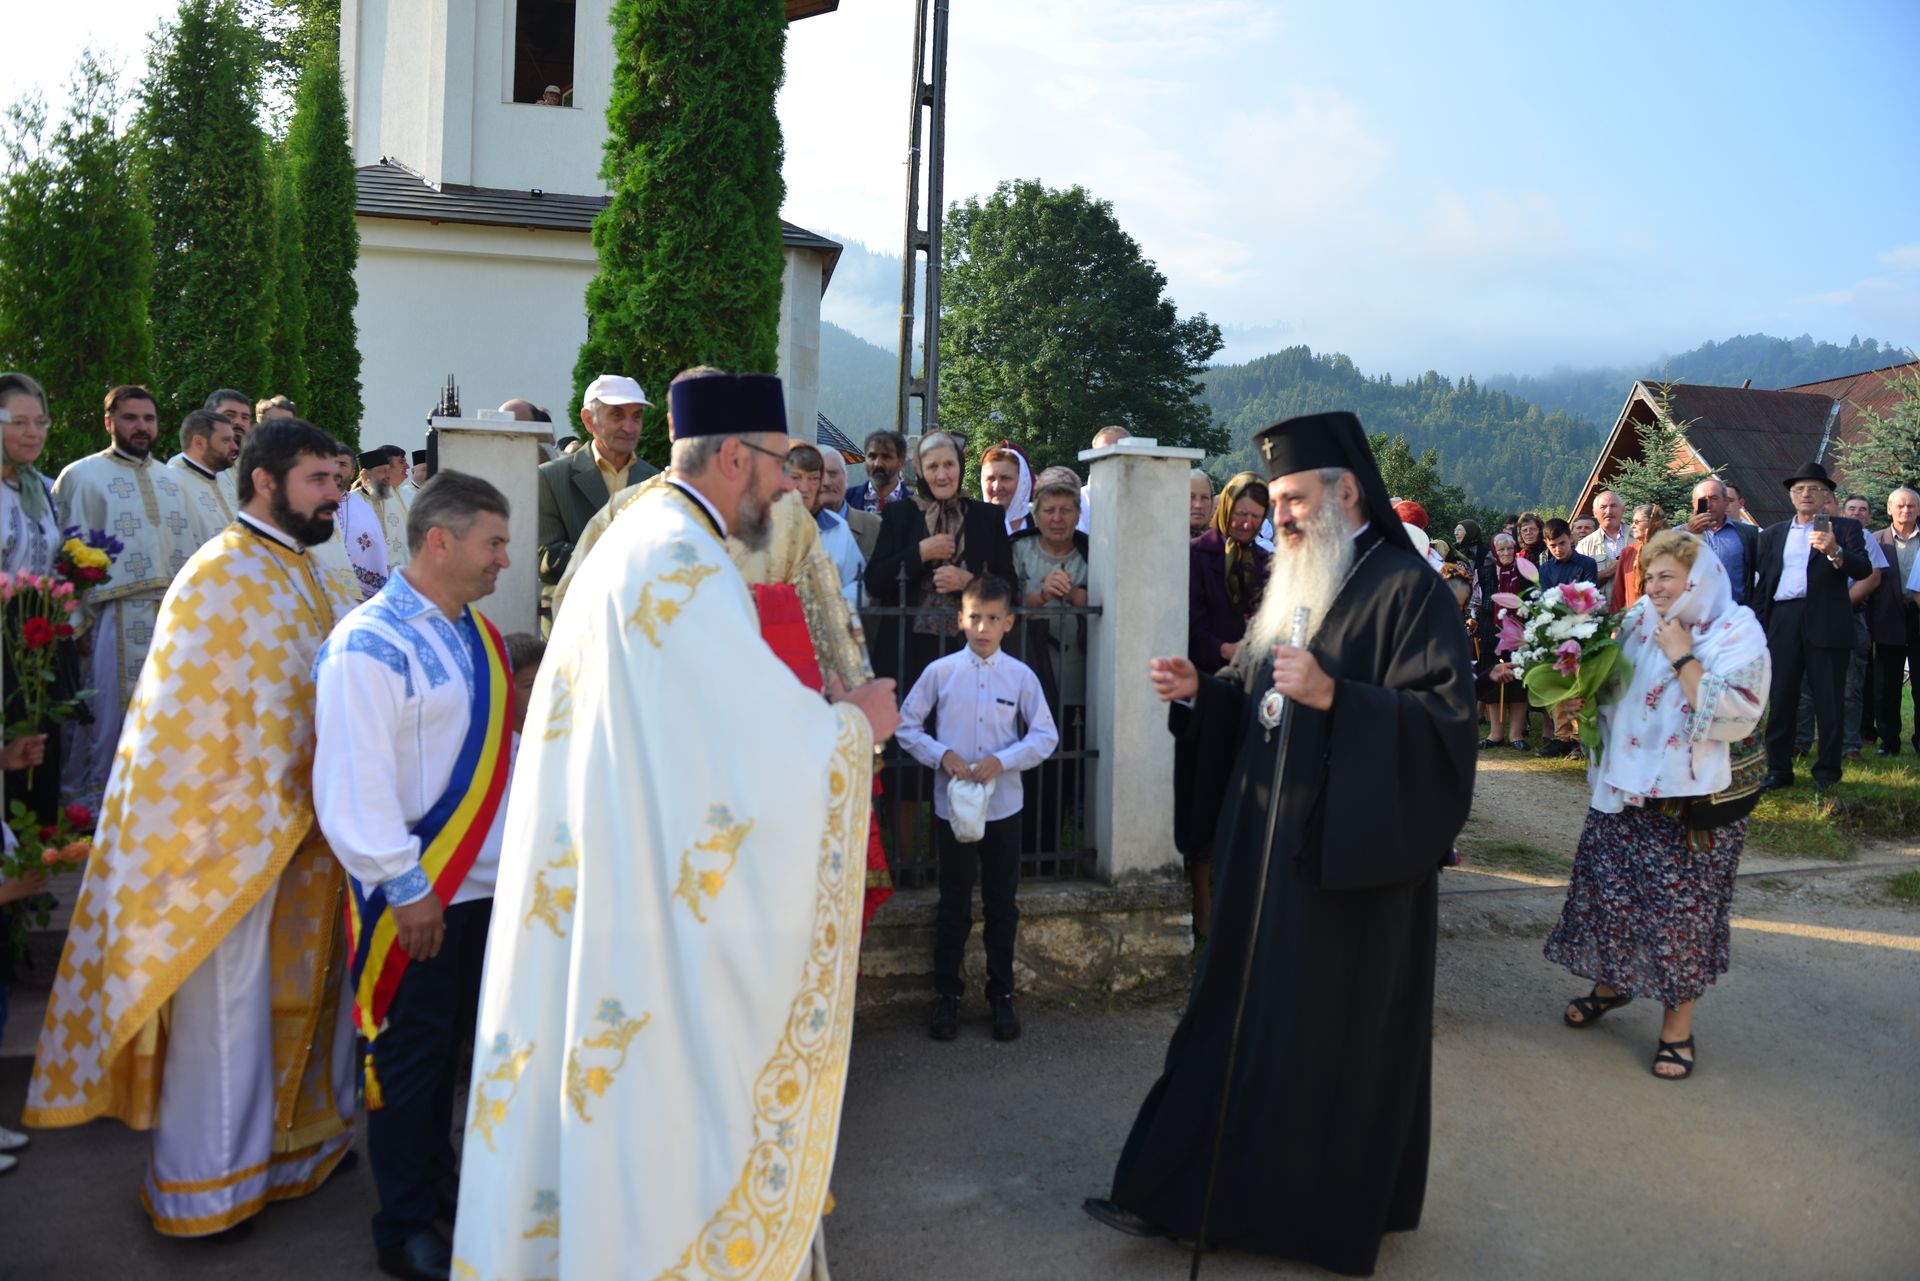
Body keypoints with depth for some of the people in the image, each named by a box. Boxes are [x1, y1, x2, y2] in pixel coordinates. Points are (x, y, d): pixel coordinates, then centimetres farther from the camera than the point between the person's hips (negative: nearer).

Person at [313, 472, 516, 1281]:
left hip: (486, 882, 7)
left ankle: (441, 1185, 37)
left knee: (453, 1042, 19)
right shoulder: (370, 645, -17)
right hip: (417, 896, -7)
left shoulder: (476, 634, 9)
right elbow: (352, 784, -21)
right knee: (410, 1055, 6)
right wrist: (406, 888, -19)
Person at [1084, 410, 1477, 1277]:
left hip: (1354, 859, -7)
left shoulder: (1407, 588, -11)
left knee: (1336, 1034, 5)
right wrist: (1202, 692, -2)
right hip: (1266, 844, 7)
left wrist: (1334, 697, -28)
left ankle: (1333, 1208, 25)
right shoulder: (1292, 588, 14)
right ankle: (1184, 1190, 21)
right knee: (1242, 1017, 12)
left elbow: (1450, 714, -19)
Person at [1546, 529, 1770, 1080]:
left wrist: (1682, 657, -21)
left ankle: (1678, 1024, 18)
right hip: (1625, 788, 5)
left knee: (1681, 907, 2)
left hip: (1692, 798, -5)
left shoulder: (1738, 633, -11)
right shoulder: (1636, 623, 4)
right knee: (1607, 890, 11)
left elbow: (1733, 716, -22)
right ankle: (1610, 983, 35)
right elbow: (1605, 691, 15)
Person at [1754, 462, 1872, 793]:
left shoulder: (1845, 529, 7)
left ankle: (1827, 771, 10)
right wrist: (1757, 628, 7)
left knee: (1829, 701, 1)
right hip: (1782, 623, 3)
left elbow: (1863, 571, -8)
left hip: (1826, 624, -3)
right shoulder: (1772, 534, 17)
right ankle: (1779, 769, 12)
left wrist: (1835, 552, -27)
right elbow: (1762, 583, 15)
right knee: (1780, 699, 5)